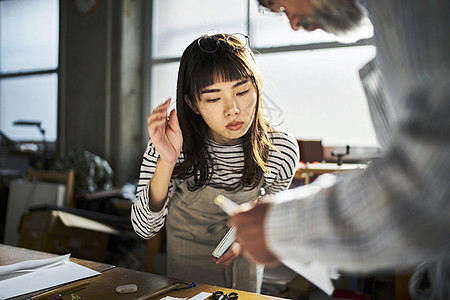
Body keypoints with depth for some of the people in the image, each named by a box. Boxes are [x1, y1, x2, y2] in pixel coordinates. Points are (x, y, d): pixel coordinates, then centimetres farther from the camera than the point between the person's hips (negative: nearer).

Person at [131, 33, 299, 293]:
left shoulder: (282, 149, -27)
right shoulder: (173, 143, -31)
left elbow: (273, 203, -4)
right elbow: (144, 229, -30)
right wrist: (167, 163, -44)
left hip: (243, 251, 1)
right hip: (189, 245, -1)